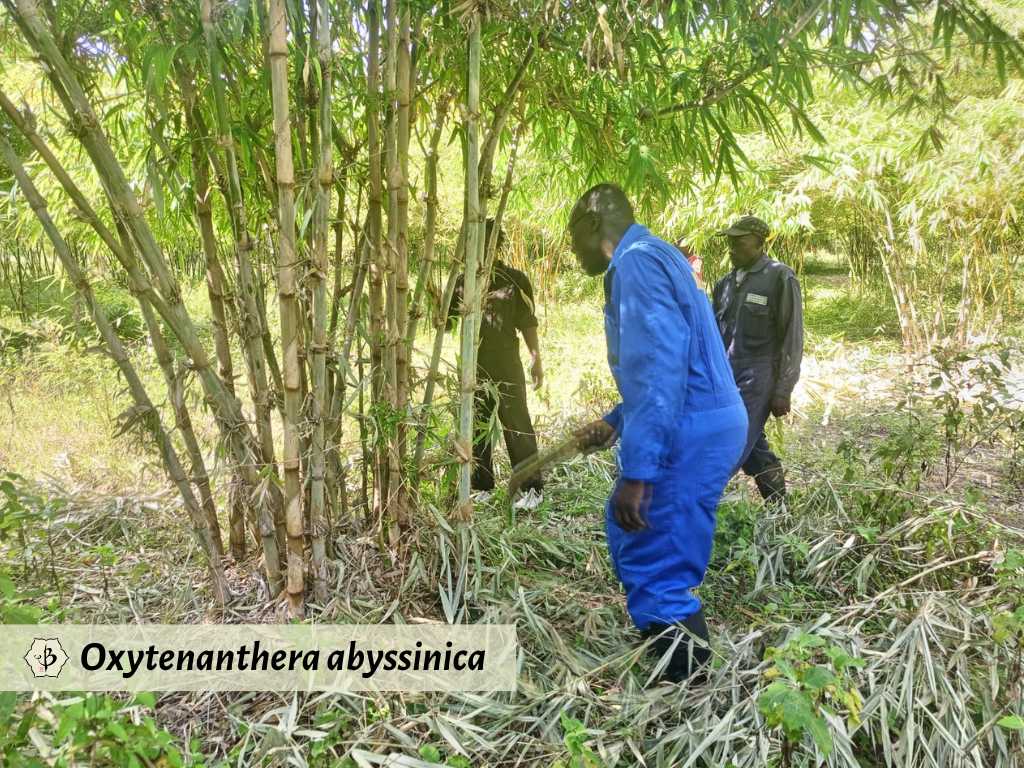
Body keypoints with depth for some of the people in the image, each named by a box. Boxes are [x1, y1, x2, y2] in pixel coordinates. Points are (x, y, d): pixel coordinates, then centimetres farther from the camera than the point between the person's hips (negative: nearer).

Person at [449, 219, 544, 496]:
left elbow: (528, 323, 3)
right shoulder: (462, 282, 9)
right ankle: (481, 487, 20)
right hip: (473, 366, 3)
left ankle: (532, 487, 3)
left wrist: (536, 359, -2)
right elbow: (443, 322, 11)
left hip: (507, 366, -3)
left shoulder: (516, 281, 2)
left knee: (518, 426, -3)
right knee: (476, 428, 9)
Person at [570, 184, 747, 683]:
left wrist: (636, 471, -28)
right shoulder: (646, 259, 19)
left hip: (690, 433, -11)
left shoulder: (637, 261, -14)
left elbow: (662, 366, -26)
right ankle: (664, 646, 38)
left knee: (657, 567, -5)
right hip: (697, 424, 11)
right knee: (628, 531, 25)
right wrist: (615, 424, 30)